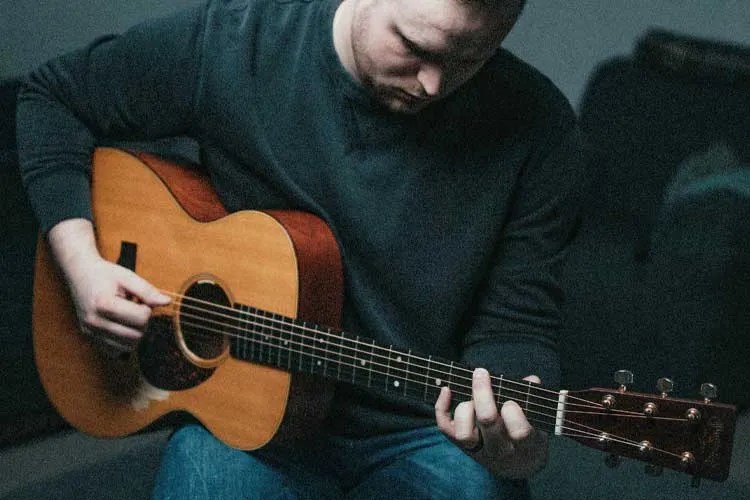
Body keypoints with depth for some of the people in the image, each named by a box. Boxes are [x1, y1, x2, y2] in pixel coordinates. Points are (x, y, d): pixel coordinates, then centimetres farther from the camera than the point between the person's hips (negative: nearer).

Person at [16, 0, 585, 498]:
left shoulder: (538, 129, -12)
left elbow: (516, 323, -8)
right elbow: (54, 98, 5)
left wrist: (514, 444, -29)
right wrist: (81, 261, -8)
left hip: (430, 436, 0)